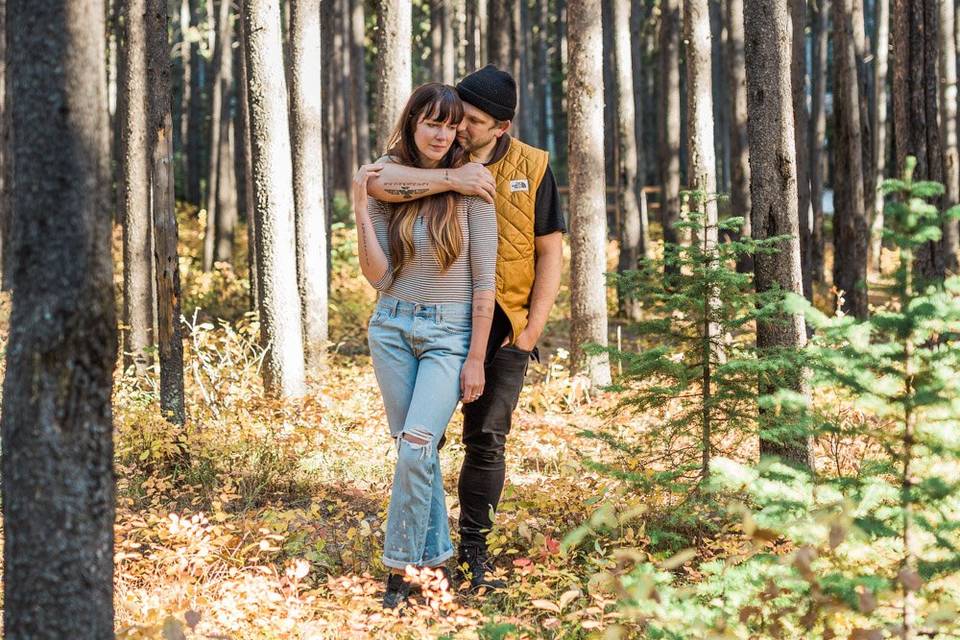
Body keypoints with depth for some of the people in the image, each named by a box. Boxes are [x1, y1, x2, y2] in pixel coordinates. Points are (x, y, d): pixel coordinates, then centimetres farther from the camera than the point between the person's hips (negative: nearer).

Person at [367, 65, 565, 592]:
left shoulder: (532, 169, -1)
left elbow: (550, 254, 1)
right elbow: (377, 182, -25)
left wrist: (529, 334, -6)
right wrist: (451, 179, -33)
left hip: (503, 327, 0)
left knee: (487, 440, 3)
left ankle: (473, 550, 14)